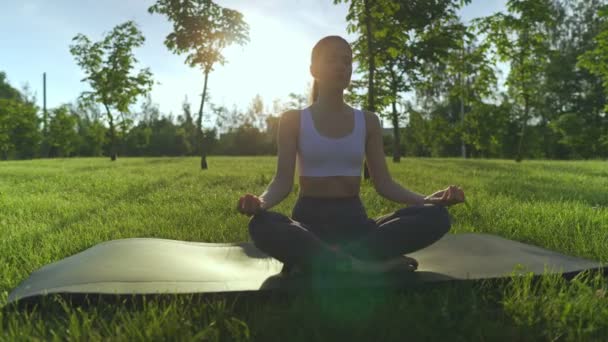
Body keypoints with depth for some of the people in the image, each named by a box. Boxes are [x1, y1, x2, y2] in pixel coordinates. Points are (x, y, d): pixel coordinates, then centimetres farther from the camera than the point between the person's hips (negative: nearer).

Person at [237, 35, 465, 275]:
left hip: (354, 219, 4)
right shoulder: (293, 120, 4)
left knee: (436, 216, -23)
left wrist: (427, 199, -11)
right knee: (262, 225, -38)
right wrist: (261, 202, -27)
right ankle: (367, 267, -29)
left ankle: (311, 259, -27)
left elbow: (383, 183, 5)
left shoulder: (367, 121, 10)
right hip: (310, 220, -3)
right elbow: (283, 180, -5)